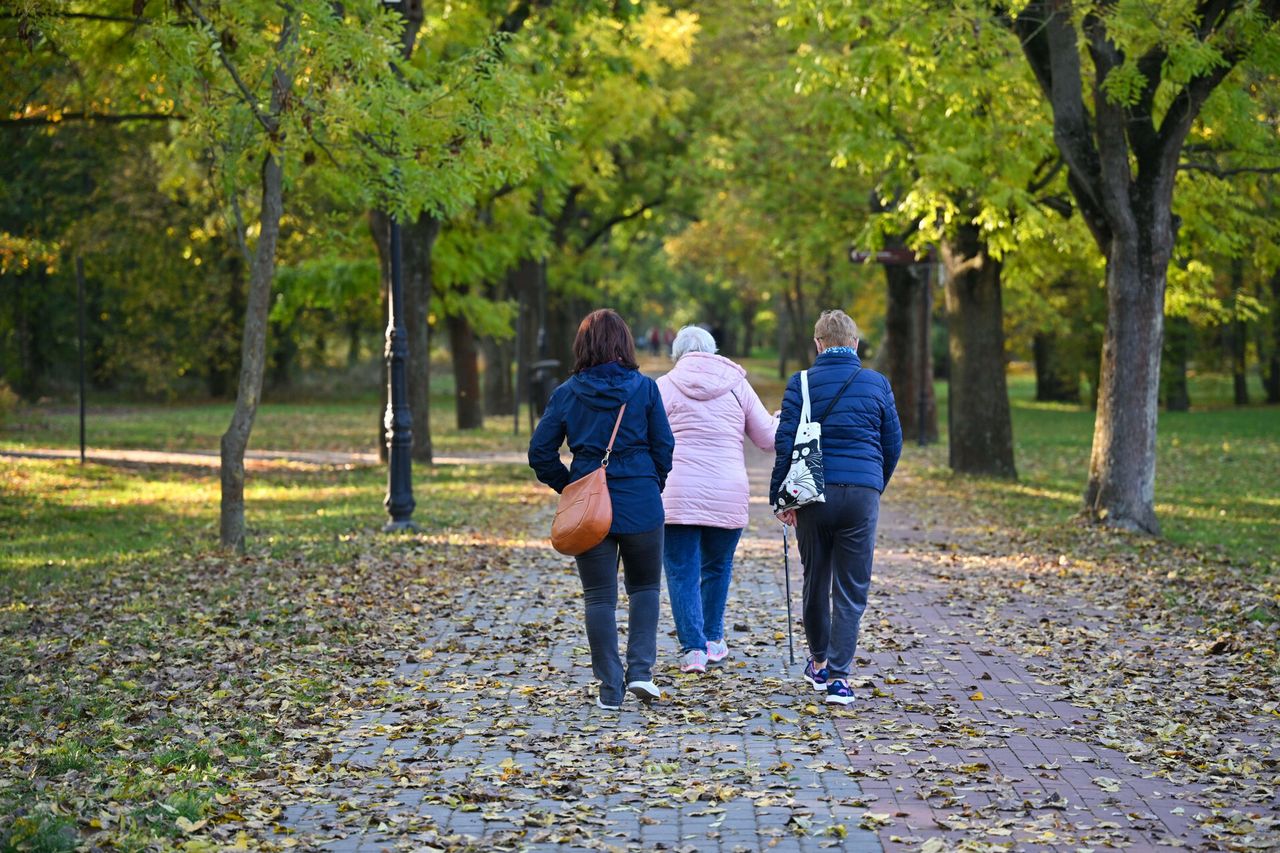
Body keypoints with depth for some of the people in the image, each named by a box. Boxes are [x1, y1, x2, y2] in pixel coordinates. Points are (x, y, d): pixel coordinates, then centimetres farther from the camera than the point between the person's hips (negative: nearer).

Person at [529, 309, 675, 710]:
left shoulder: (567, 392, 0)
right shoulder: (644, 388, -3)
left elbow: (540, 452, 0)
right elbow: (664, 447, -1)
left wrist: (569, 486, 12)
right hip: (641, 505, 0)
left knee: (599, 597, 7)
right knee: (644, 587, 18)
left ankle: (610, 688, 7)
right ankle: (640, 670, 3)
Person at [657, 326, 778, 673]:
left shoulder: (664, 386, 2)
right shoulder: (736, 385, 7)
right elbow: (768, 438, 11)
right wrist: (783, 420, 32)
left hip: (678, 496, -2)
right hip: (728, 495, 2)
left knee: (682, 572, 2)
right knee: (717, 567, 19)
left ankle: (693, 648, -6)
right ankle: (713, 640, 27)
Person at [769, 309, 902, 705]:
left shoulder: (801, 384, 1)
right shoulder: (878, 384, 5)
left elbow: (785, 443, -3)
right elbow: (893, 444, 10)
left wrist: (779, 496, 2)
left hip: (815, 494, 0)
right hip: (862, 494, 0)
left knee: (816, 580, 16)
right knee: (852, 590, 2)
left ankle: (819, 662, 31)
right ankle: (839, 676, -5)